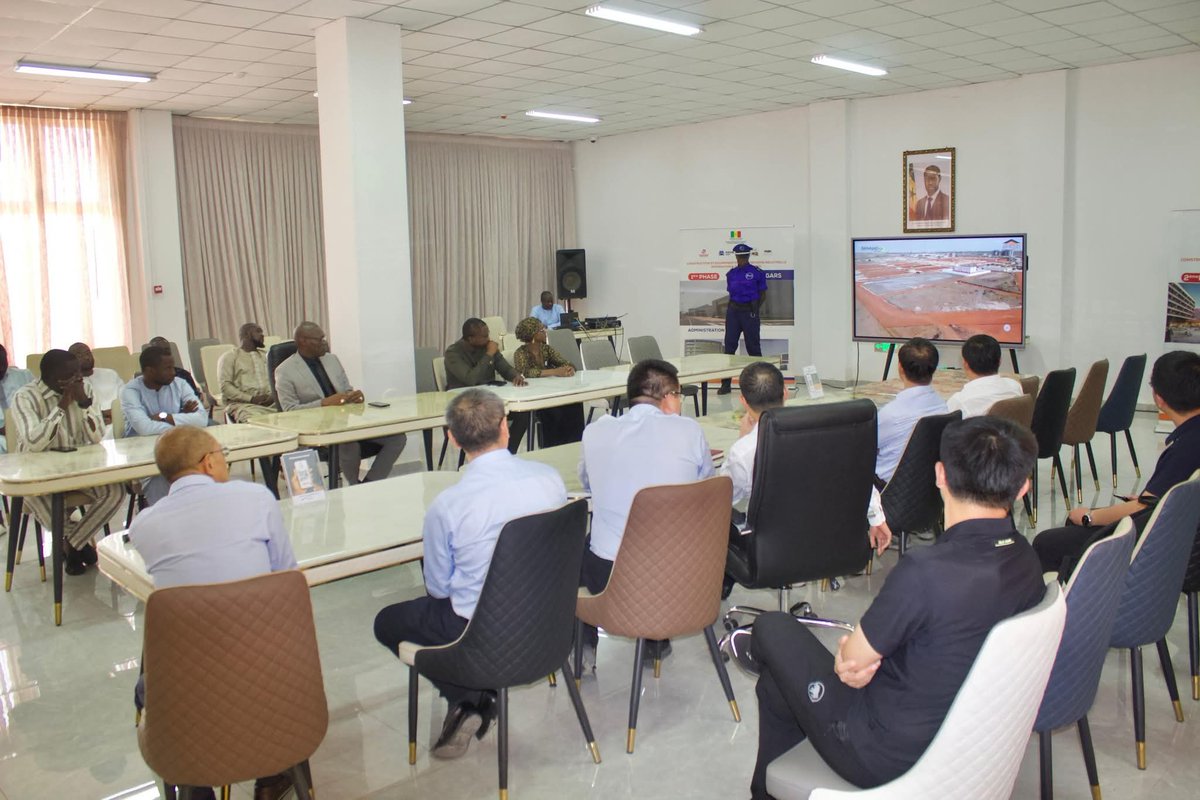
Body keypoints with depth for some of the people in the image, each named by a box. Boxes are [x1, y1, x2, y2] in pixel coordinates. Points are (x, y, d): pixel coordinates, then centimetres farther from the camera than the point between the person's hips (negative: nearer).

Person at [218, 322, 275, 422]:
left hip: (270, 402, 4)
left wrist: (274, 395, -7)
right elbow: (225, 385, -2)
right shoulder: (229, 357, 10)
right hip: (242, 403, -4)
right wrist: (251, 398, -14)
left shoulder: (266, 355, 25)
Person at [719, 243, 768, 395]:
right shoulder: (731, 274, 9)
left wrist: (754, 309, -3)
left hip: (749, 312, -4)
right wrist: (730, 308, 5)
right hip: (733, 311, 4)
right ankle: (726, 383, 2)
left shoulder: (757, 273, -3)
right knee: (729, 345, 0)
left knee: (753, 346, 2)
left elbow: (762, 294, 2)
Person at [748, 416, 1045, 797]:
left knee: (773, 627, 12)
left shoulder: (925, 572, -32)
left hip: (885, 759, -7)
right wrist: (864, 655, -8)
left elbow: (852, 661, -19)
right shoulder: (1026, 561, -8)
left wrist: (849, 654, 3)